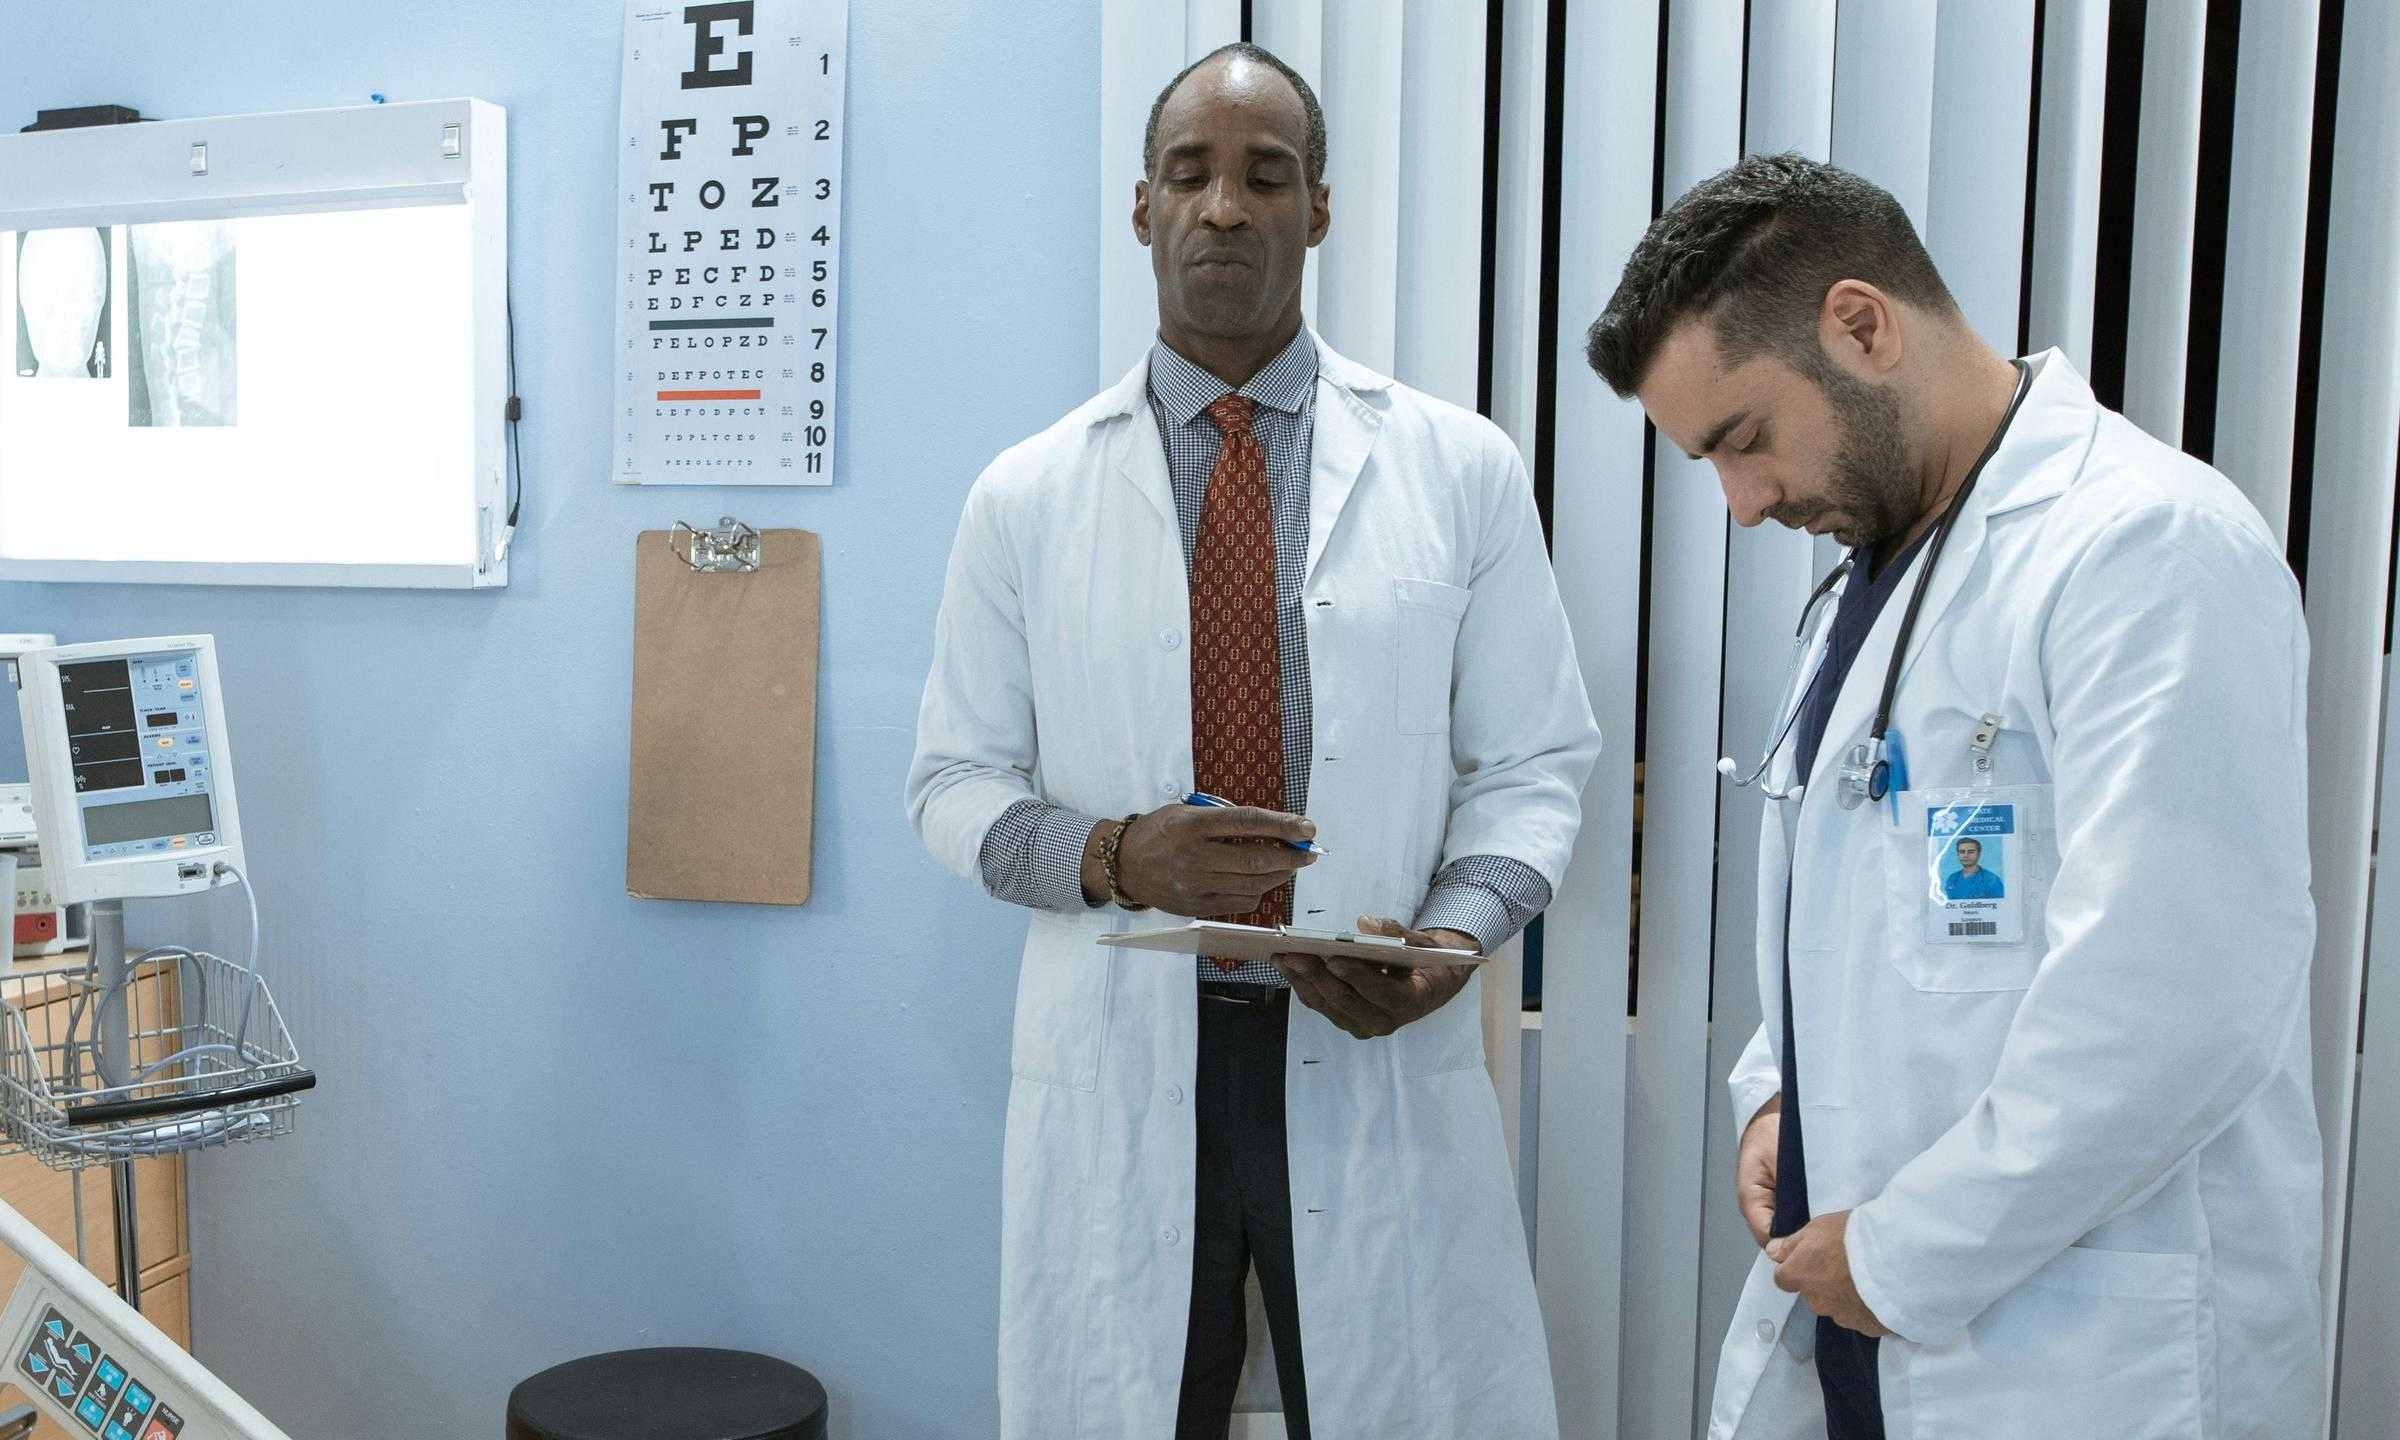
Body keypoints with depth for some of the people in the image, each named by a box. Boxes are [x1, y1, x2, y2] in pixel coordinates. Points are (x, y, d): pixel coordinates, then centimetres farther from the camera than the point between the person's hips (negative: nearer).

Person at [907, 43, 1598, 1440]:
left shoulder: (1463, 469, 1)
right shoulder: (1027, 496, 2)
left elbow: (1536, 761, 4)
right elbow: (954, 781, 5)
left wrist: (1456, 931, -15)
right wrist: (1111, 854, -15)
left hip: (1381, 1062, 0)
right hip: (1117, 1066, 1)